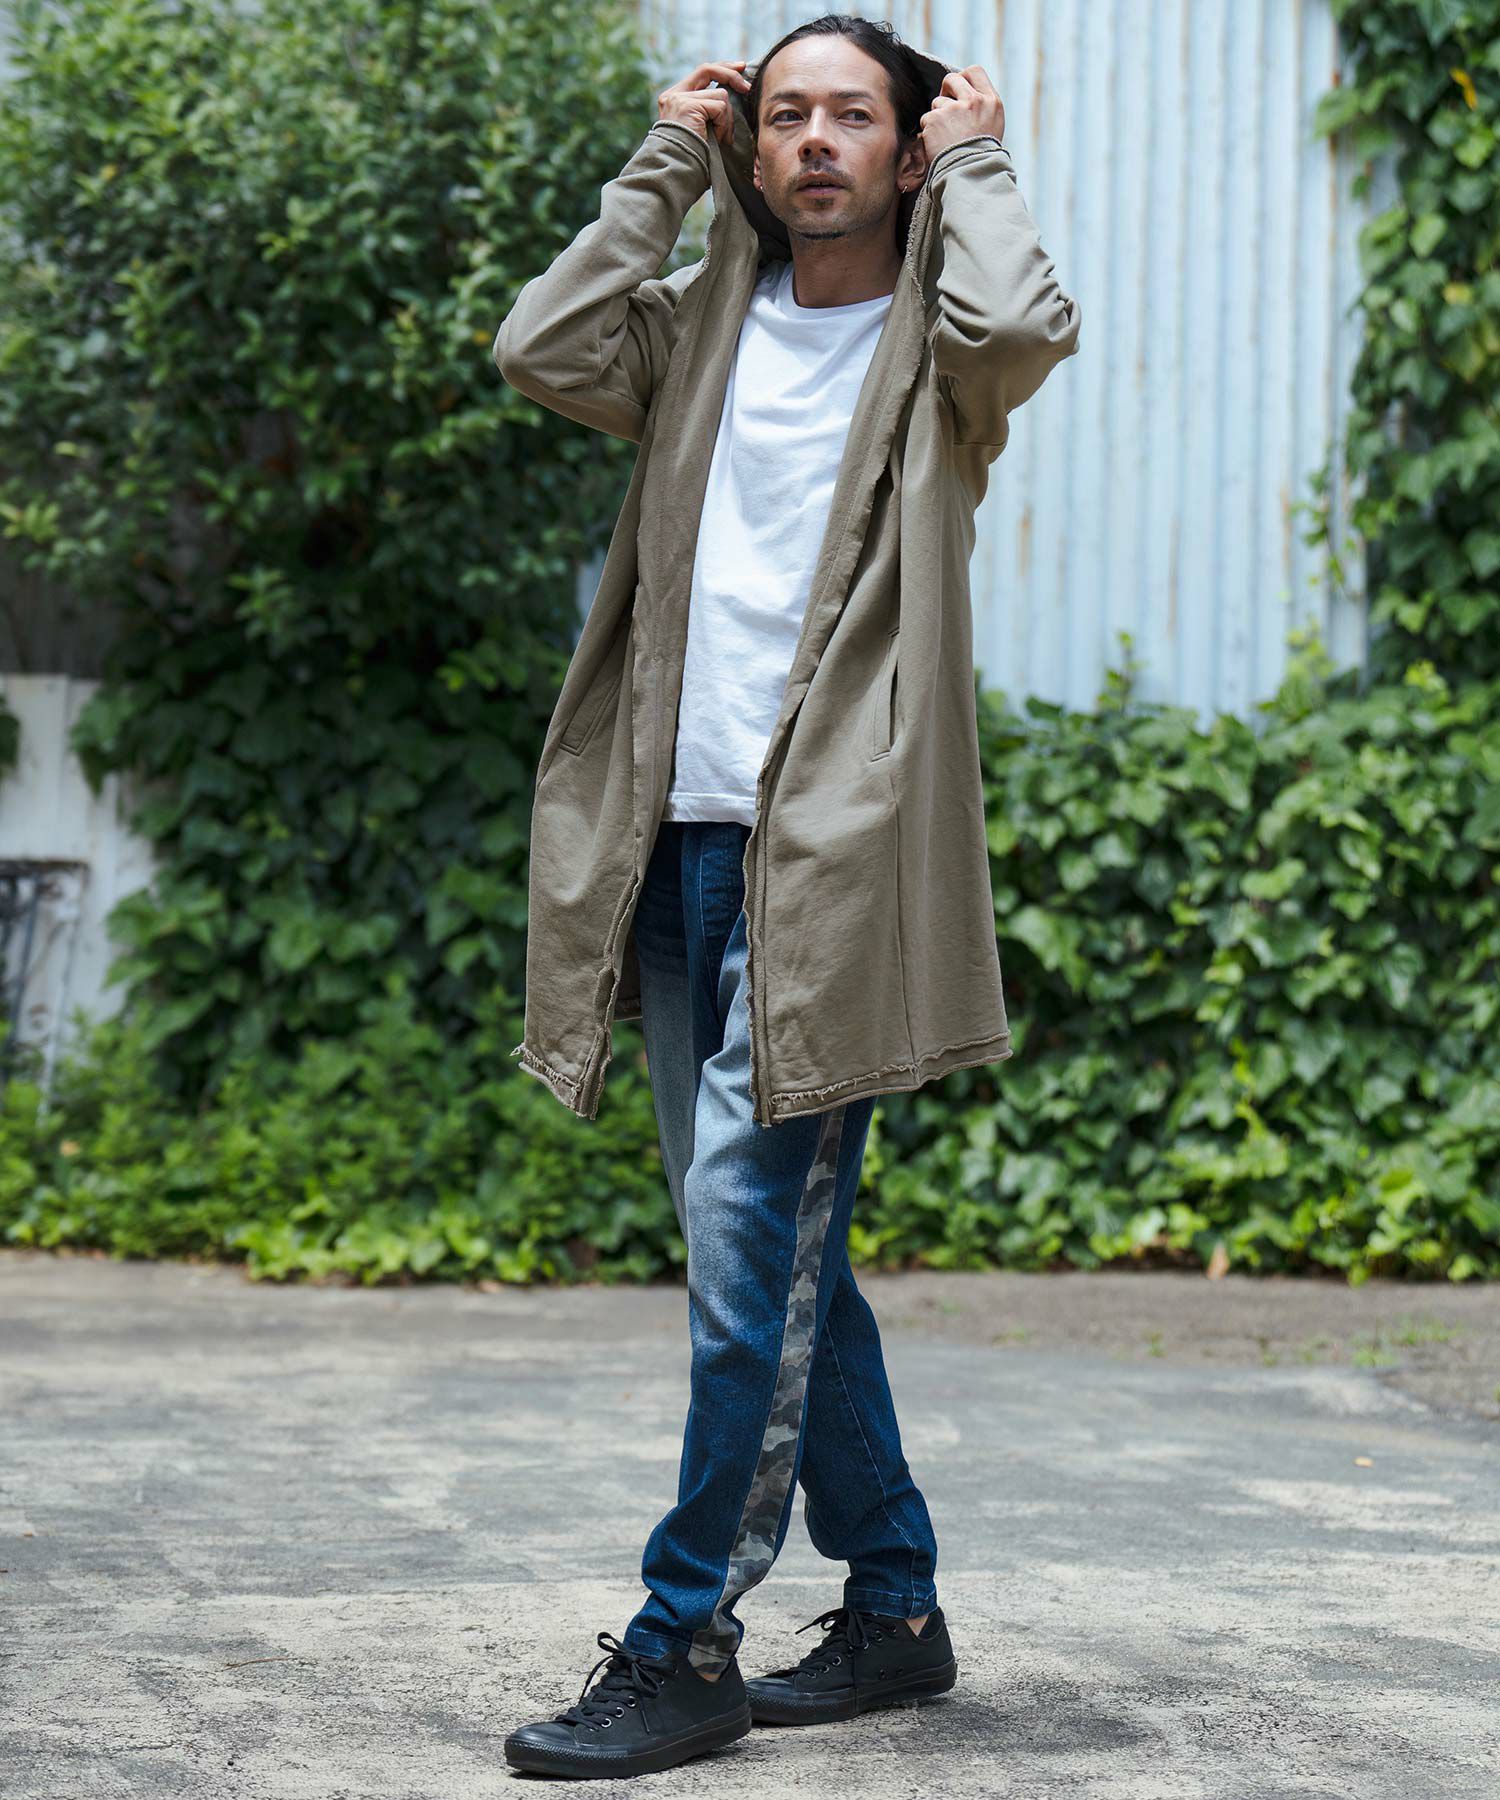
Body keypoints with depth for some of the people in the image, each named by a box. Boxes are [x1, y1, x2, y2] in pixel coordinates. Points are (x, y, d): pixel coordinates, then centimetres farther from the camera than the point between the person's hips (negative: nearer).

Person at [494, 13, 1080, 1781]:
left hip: (830, 842, -6)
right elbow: (540, 351, 1)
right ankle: (893, 1609, 22)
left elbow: (1026, 327, -18)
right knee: (774, 1245, 10)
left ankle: (684, 1647, -4)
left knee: (750, 1232, -11)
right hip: (684, 838, 6)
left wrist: (979, 164, 0)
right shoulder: (706, 325, 18)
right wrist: (663, 165, 9)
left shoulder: (930, 343, 5)